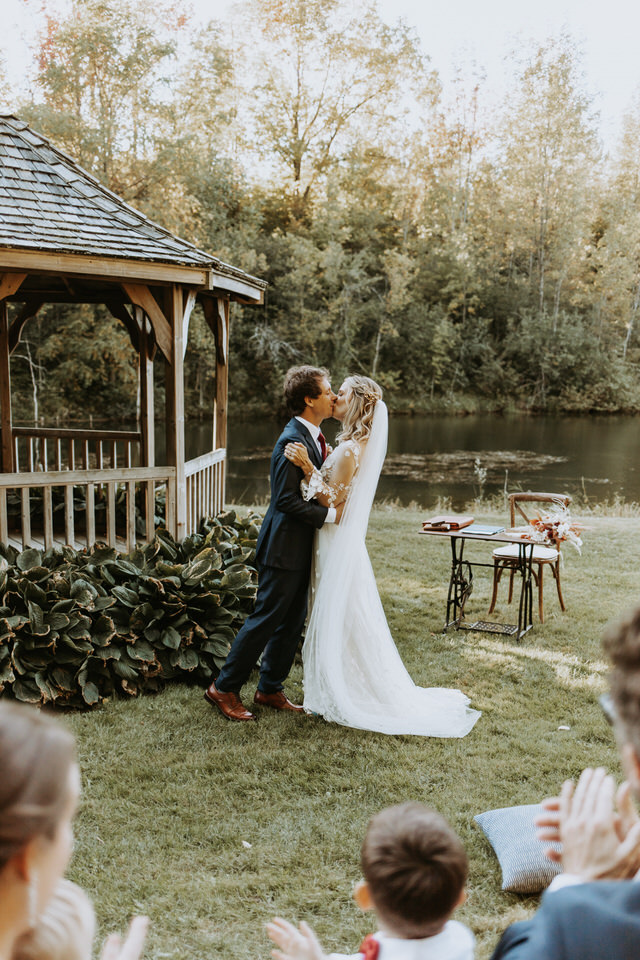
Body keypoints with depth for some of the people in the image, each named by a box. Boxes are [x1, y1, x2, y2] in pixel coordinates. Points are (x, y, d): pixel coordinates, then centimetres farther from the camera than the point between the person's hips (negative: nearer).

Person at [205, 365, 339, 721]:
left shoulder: (314, 437, 12)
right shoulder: (292, 441, -19)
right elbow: (287, 500, -23)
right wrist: (331, 515, -19)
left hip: (302, 548, 10)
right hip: (284, 548, -10)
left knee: (293, 623, 15)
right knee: (266, 619, -1)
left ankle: (270, 688, 27)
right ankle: (225, 687, 12)